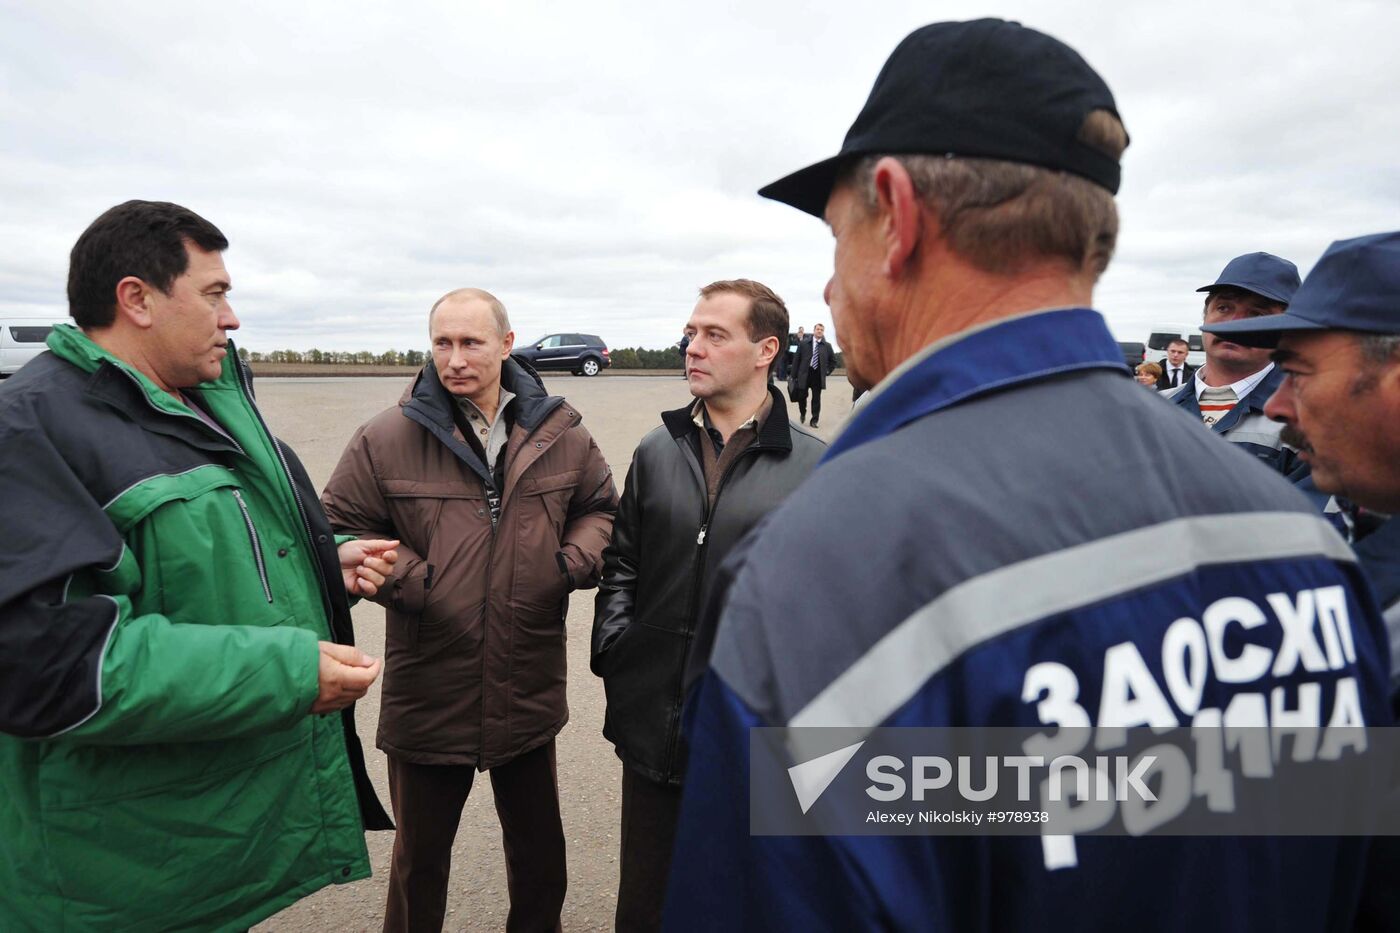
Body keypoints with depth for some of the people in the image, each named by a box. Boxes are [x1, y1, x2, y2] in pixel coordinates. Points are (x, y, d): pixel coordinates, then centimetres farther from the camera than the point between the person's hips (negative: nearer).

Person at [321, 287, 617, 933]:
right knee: (420, 856, 20)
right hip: (426, 692, -2)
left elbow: (600, 508, 11)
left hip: (530, 691, 2)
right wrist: (402, 576, -15)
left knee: (539, 845, 23)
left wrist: (578, 561, -7)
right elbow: (341, 526, 0)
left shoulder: (559, 432, -2)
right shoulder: (387, 438, -8)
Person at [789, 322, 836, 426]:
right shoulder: (803, 343, 2)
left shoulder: (827, 346, 5)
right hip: (804, 374, 0)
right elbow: (796, 359, 2)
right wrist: (793, 375, -1)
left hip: (818, 375, 1)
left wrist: (827, 371, 4)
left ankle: (814, 420, 10)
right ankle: (803, 414, 31)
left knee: (816, 399, 2)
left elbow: (833, 361, 16)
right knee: (801, 396, 4)